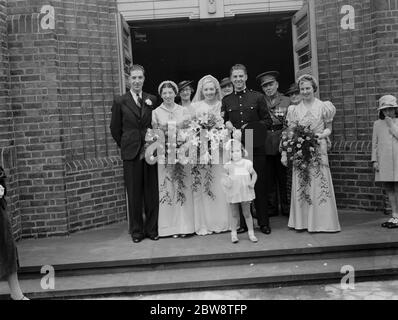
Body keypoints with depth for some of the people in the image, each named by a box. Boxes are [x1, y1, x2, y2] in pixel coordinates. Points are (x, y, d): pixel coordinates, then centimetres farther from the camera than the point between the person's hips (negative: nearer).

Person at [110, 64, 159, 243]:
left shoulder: (152, 100, 5)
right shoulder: (120, 102, 2)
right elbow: (115, 129, 9)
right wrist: (125, 146, 9)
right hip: (131, 153, -1)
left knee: (152, 192, 5)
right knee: (134, 193, 6)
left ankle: (152, 228, 18)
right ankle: (136, 230, 18)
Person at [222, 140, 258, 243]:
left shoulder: (247, 163, -2)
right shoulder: (228, 166, -3)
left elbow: (254, 174, 10)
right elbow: (226, 177, 6)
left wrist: (252, 182, -5)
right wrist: (225, 182, -16)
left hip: (245, 193, 0)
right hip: (232, 194, 0)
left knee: (247, 213, 8)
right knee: (235, 215, 9)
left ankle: (251, 233, 20)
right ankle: (233, 234, 21)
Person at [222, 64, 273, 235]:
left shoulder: (258, 97, 8)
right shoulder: (226, 100, 12)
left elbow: (268, 120, 6)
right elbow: (223, 123, 14)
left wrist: (251, 126, -8)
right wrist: (226, 124, -8)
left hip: (256, 147, -1)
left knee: (260, 185, 3)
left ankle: (263, 222, 14)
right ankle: (242, 222, 14)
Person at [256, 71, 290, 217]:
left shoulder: (287, 101, 8)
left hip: (282, 143, -1)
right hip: (265, 144, 1)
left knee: (283, 176, 4)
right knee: (269, 177, 4)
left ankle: (286, 206, 14)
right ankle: (271, 206, 14)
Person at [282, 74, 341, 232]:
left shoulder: (323, 107, 5)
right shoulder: (294, 110, 9)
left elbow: (329, 128, 10)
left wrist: (322, 135, -12)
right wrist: (284, 154, 1)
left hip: (318, 150, -1)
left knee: (319, 183, -3)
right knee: (300, 185, 2)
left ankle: (321, 221, 7)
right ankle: (302, 221, 11)